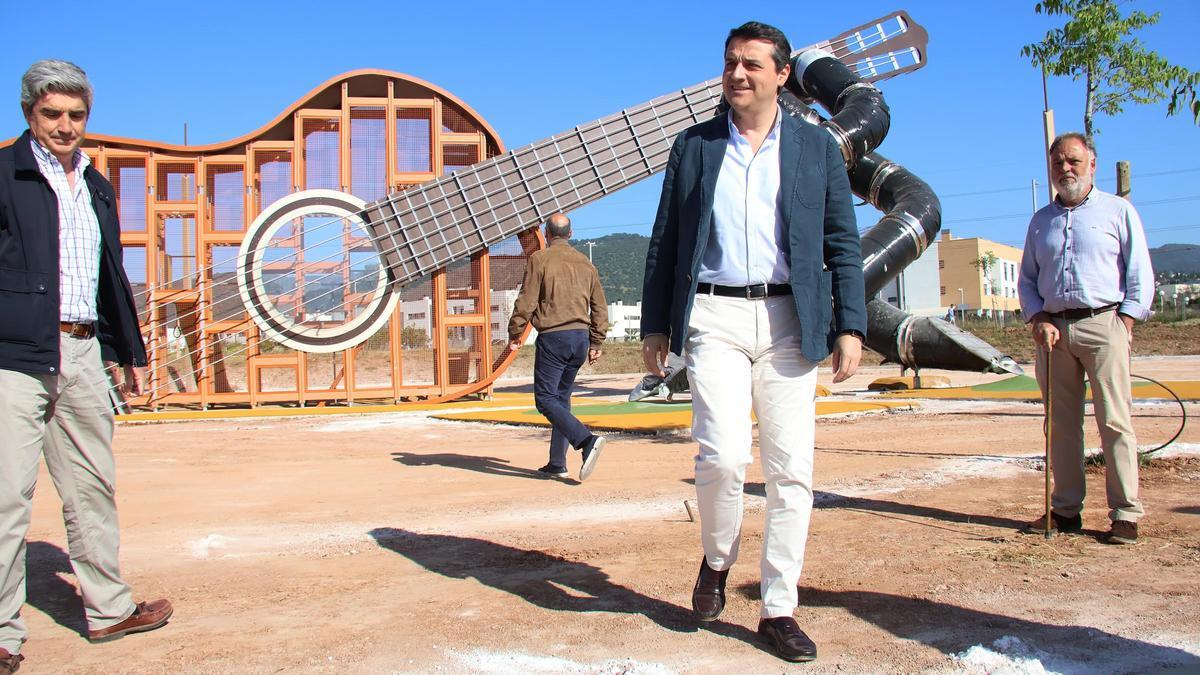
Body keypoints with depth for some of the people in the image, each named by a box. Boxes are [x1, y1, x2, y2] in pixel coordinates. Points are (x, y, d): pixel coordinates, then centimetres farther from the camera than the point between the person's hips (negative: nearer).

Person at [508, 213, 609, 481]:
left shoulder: (540, 259, -4)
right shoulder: (585, 263, 13)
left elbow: (526, 301, -8)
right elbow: (600, 307, 14)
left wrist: (514, 334, 3)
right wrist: (596, 343, 20)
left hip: (553, 337, -6)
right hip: (581, 337, 6)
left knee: (546, 399, -4)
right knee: (562, 397, 14)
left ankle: (587, 441, -23)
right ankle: (557, 464, 14)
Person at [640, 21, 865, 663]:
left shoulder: (816, 146, 9)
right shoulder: (693, 145, 10)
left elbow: (843, 243, 7)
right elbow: (665, 243, 11)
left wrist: (850, 326, -3)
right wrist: (655, 326, 6)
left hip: (788, 320, 1)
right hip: (713, 316, -1)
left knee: (791, 469, 1)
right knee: (724, 454, -16)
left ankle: (778, 609, 14)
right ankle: (716, 559, 14)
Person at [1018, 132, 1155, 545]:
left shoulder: (1118, 211, 9)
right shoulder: (1041, 220, 19)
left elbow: (1140, 274, 4)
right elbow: (1027, 278, 17)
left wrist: (1124, 323, -7)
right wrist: (1038, 320, 1)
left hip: (1103, 323, -4)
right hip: (1053, 329, 4)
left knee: (1114, 422, -7)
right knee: (1061, 423, 4)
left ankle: (1125, 514, -3)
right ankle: (1065, 510, 10)